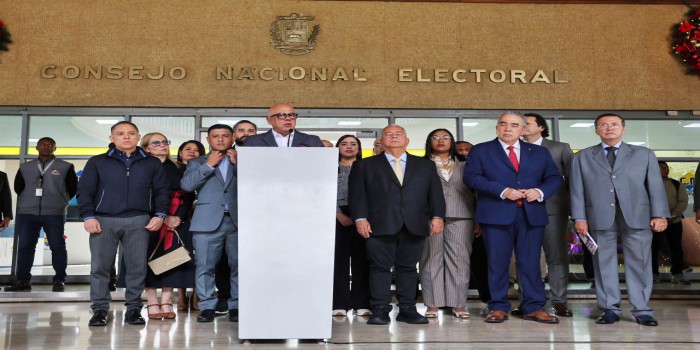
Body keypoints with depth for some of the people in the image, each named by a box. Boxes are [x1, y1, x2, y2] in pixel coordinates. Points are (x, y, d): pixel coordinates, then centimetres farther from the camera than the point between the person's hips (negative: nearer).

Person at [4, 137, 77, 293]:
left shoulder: (65, 167, 5)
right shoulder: (25, 167, 14)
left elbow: (73, 188, 6)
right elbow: (18, 187, 21)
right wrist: (29, 201, 17)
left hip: (54, 214, -3)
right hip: (27, 213, 3)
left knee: (57, 246, -4)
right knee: (25, 247, 2)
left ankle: (59, 280, 0)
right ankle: (23, 280, 8)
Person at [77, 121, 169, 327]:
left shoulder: (152, 164, 13)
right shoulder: (97, 162, 12)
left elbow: (161, 191, 12)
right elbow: (84, 191, 8)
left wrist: (159, 215, -1)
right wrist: (88, 216, -4)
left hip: (138, 221, 0)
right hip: (104, 220, 0)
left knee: (137, 267, 0)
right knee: (100, 267, 0)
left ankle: (133, 309, 11)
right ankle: (100, 310, 12)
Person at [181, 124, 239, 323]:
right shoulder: (197, 163, 16)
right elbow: (186, 185, -1)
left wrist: (237, 163, -3)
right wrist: (209, 165, -2)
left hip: (238, 221, 0)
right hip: (208, 221, 0)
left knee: (239, 266, -1)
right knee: (205, 266, 0)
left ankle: (236, 306, 9)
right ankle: (207, 307, 10)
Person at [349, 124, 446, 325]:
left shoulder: (426, 165, 17)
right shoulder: (364, 166, 12)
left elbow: (435, 193, 11)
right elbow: (357, 194, 4)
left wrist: (437, 216, -1)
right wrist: (360, 218, -8)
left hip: (415, 226, 2)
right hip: (380, 225, -1)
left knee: (408, 268, 5)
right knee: (380, 267, -2)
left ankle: (407, 310, 13)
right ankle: (380, 311, 4)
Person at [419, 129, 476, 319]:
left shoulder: (463, 166, 19)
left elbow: (474, 191, 14)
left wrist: (478, 218, 4)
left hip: (460, 217, 2)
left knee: (459, 259, -2)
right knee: (432, 259, -2)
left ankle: (459, 304, 4)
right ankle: (432, 305, 3)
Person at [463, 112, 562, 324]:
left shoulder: (539, 153, 17)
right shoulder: (480, 151, 8)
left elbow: (554, 178, 14)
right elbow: (471, 177, -5)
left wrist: (540, 192, -8)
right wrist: (502, 191, -14)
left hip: (532, 214, 2)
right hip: (496, 215, -2)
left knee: (531, 263, 4)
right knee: (497, 263, 1)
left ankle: (534, 308, 14)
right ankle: (499, 307, 11)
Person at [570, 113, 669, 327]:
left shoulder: (644, 154, 14)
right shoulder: (582, 157, 12)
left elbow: (655, 186, 8)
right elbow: (577, 190, 6)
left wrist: (659, 214, -2)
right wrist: (579, 217, -2)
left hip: (637, 217, 0)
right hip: (600, 218, 0)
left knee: (639, 264, 2)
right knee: (604, 265, 3)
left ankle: (642, 310, 12)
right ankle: (610, 309, 12)